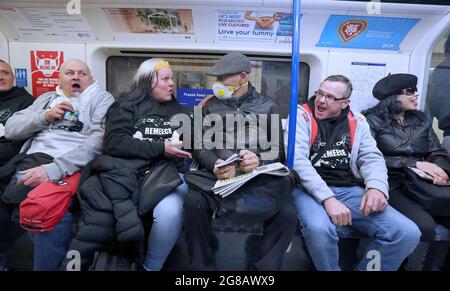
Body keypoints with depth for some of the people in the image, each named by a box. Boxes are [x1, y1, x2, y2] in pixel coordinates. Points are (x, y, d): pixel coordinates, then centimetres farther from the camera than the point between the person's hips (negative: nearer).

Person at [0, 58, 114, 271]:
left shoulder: (101, 99, 6)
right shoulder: (46, 99, 24)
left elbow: (98, 141, -10)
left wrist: (53, 169, -20)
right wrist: (45, 117, 0)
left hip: (72, 167, -5)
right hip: (33, 159, 5)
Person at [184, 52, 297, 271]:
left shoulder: (268, 106, 12)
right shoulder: (211, 105, 14)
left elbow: (277, 150, 6)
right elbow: (199, 146, 7)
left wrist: (259, 160, -17)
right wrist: (215, 165, -15)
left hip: (259, 179, 0)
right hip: (218, 177, 1)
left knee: (287, 213, -25)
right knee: (194, 202, -28)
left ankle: (262, 266, -1)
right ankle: (203, 266, -5)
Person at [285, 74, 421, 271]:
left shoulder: (357, 122, 13)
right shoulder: (301, 115, 0)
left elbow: (372, 158, 9)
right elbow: (297, 159, -12)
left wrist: (377, 187, -16)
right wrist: (327, 198, -24)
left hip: (350, 190, 4)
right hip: (311, 189, -4)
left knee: (408, 233, -14)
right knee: (319, 229, -36)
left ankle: (365, 268, 10)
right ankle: (331, 268, -3)